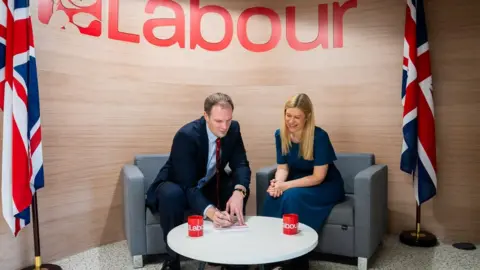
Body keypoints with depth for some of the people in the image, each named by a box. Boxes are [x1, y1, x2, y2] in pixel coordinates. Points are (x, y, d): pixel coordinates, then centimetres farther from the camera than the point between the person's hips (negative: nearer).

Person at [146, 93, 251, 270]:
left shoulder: (233, 129, -15)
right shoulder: (186, 135, -32)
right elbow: (188, 185, -36)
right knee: (171, 195, -38)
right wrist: (210, 212, -54)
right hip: (178, 186, -4)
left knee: (241, 190, -22)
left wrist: (238, 191, -39)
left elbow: (241, 164, -16)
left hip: (209, 184, 5)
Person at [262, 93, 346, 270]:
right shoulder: (280, 134, -7)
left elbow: (318, 177, -23)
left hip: (326, 186, -4)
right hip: (298, 182, 5)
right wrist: (277, 182, -24)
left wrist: (287, 186, -29)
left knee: (292, 197, -32)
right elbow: (283, 167, -1)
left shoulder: (319, 136, -24)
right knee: (273, 196, -27)